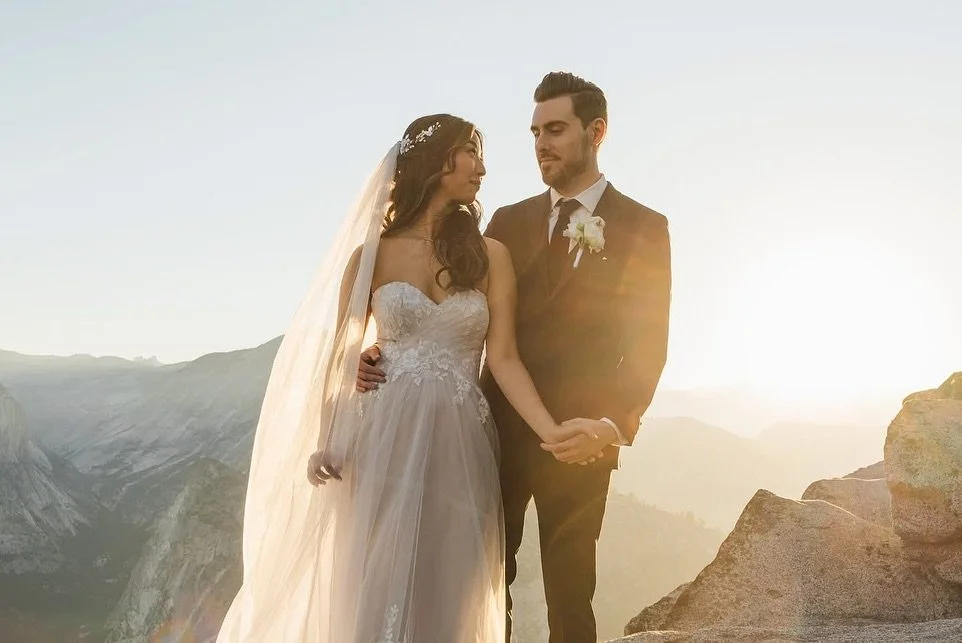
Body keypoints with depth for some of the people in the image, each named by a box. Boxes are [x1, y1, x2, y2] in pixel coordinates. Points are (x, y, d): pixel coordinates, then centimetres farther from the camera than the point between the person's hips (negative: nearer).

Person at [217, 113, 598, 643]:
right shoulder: (372, 254, 5)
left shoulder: (490, 255, 6)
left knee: (445, 599, 5)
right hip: (388, 442, -1)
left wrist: (548, 429, -14)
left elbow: (502, 357, 0)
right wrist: (325, 443, -9)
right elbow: (339, 355, 4)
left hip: (460, 445, 1)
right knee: (379, 594, 1)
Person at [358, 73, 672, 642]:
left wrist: (616, 425, -19)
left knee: (570, 592, 7)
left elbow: (648, 343, -5)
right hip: (500, 427, 3)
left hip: (579, 438, -3)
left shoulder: (644, 228, 1)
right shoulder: (508, 221, 10)